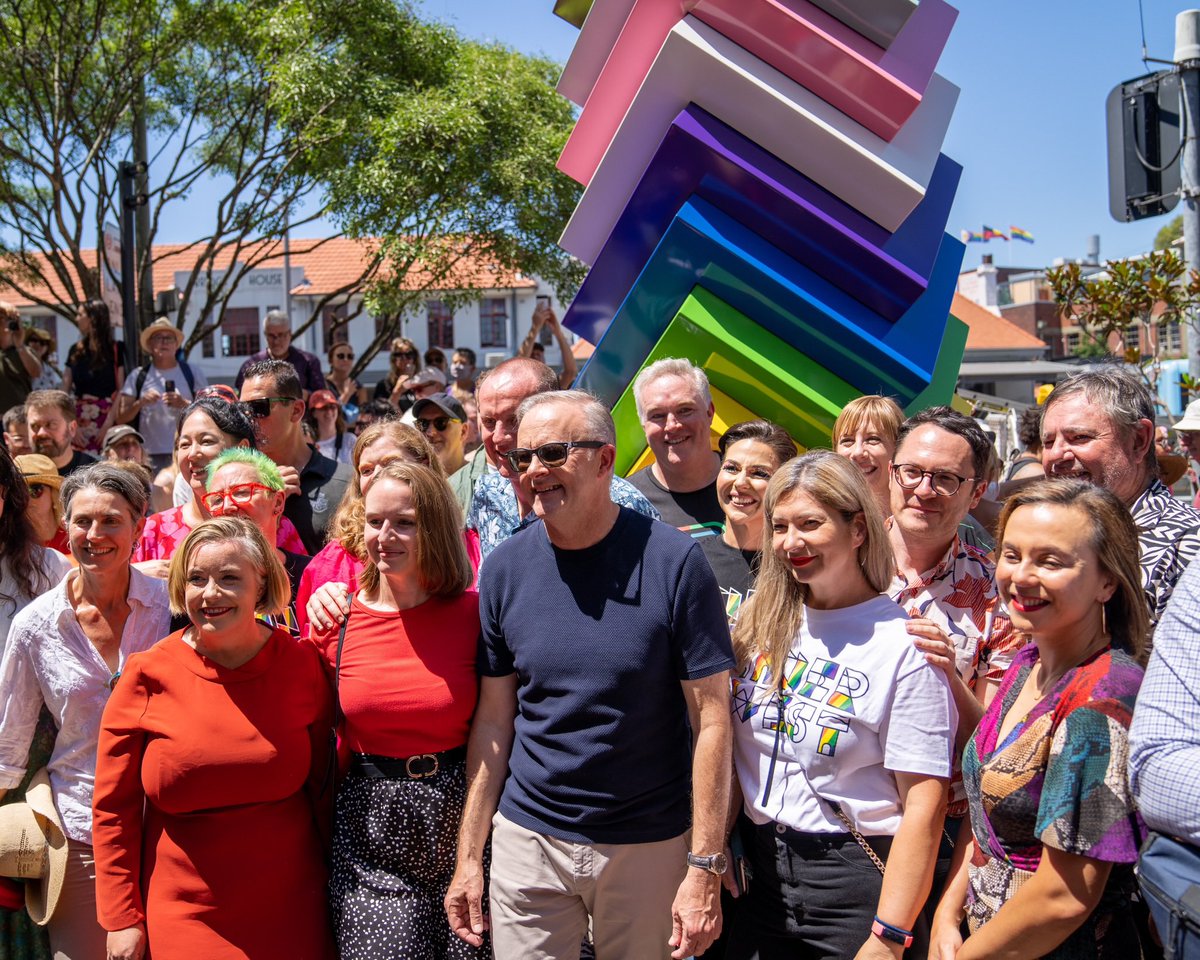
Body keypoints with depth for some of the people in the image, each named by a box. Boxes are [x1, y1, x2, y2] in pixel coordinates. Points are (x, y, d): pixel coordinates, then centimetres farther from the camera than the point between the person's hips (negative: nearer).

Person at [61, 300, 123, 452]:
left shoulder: (115, 350, 1)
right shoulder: (75, 351, 14)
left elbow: (121, 390, -4)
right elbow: (65, 391, 10)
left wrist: (109, 424, -14)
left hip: (107, 415, -4)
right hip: (81, 418, 4)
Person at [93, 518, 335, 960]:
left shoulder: (302, 665, -4)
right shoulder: (148, 677, -8)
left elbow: (320, 786, 5)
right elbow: (114, 809, -1)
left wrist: (332, 885, 7)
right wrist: (122, 918, -2)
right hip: (182, 918, -1)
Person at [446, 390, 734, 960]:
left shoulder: (672, 561, -13)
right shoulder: (505, 568, -2)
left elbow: (710, 717, -11)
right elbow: (495, 719, 3)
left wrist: (705, 869, -13)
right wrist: (468, 856, 2)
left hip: (650, 845, -2)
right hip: (529, 840, 3)